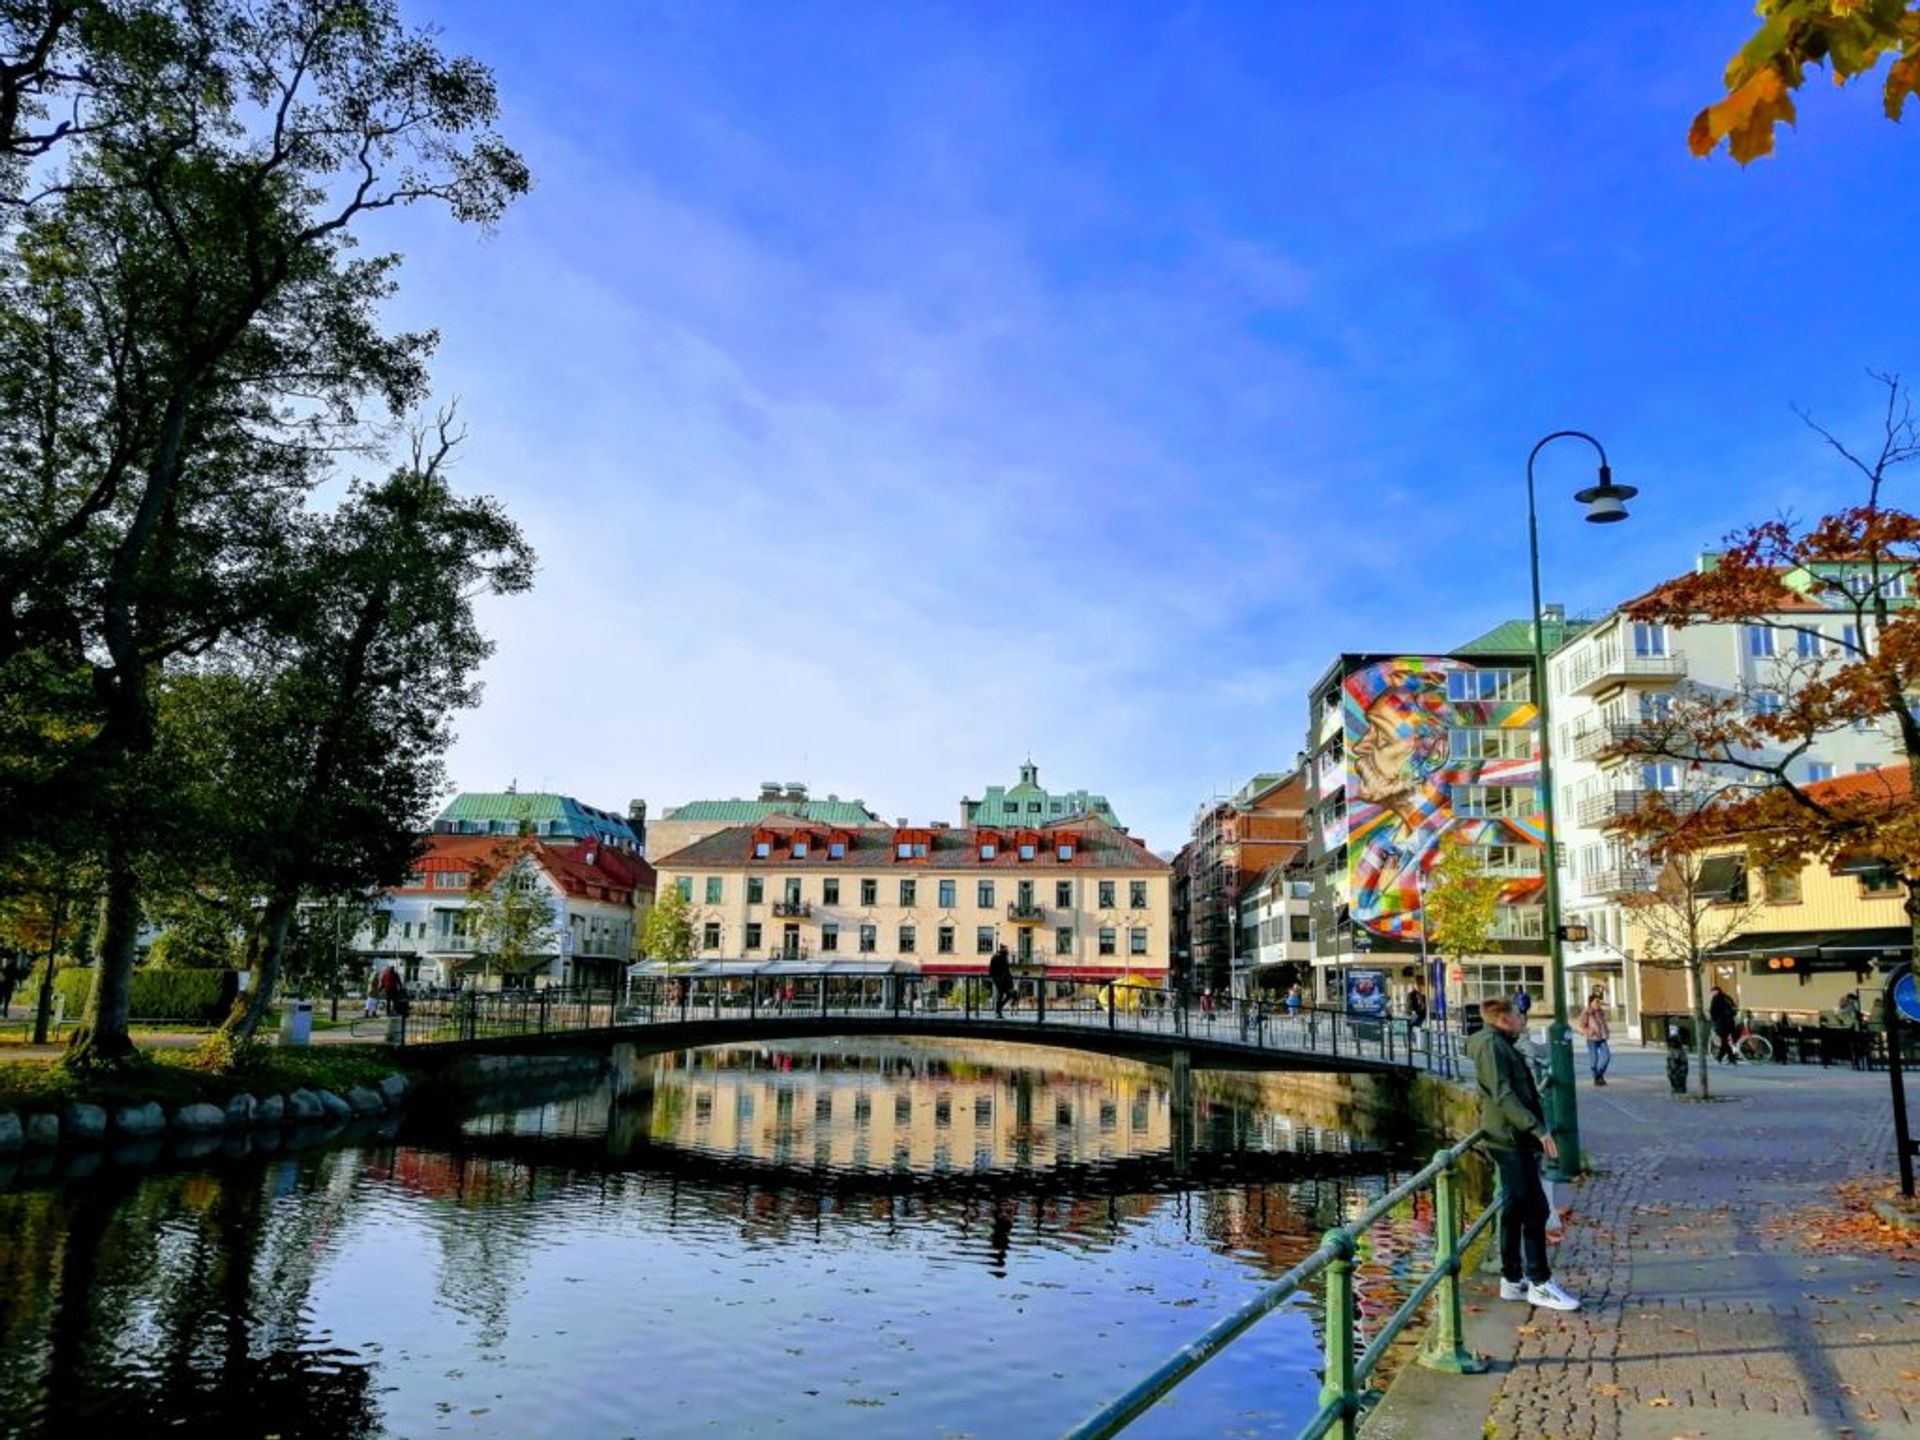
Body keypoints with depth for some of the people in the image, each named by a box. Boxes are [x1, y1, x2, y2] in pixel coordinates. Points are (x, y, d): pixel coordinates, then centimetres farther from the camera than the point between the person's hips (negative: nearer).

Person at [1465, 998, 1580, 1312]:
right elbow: (1503, 1094, -21)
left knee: (1515, 1210, 12)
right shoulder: (1491, 1044, -12)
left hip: (1513, 1139, 10)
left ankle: (1512, 1280, 18)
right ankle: (1539, 1283, -4)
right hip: (1510, 1139, -10)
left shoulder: (1502, 1045, 20)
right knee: (1535, 1209, -8)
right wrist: (1537, 1129, -24)